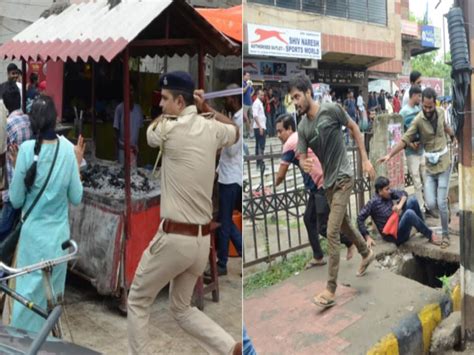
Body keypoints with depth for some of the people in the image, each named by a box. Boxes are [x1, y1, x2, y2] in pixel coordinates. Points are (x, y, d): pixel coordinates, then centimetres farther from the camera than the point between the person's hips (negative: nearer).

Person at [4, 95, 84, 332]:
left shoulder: (26, 149, -13)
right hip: (59, 234, 2)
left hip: (33, 233, -2)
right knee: (51, 294, 18)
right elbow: (76, 198, -1)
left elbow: (16, 201, -7)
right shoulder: (67, 149, -8)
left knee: (28, 293, 10)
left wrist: (16, 169, 6)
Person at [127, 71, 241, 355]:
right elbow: (236, 131, 28)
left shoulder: (170, 129, -13)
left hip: (174, 238, -6)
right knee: (182, 308, 23)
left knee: (138, 302, 16)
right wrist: (206, 107, 21)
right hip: (203, 240, 7)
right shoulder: (212, 129, 4)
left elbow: (151, 133, 12)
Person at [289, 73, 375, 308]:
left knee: (332, 232, -11)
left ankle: (331, 290, -5)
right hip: (328, 182, 6)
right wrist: (304, 165, -29)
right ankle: (366, 254, 50)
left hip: (343, 178, -6)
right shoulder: (302, 128, -2)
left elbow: (354, 128, -1)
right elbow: (302, 158, -4)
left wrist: (365, 160, -3)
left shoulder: (331, 110, -15)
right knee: (344, 224, 22)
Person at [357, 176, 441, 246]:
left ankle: (423, 230, 6)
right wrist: (367, 237, -20)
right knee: (409, 213, -33)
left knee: (412, 200, -4)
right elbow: (360, 219, -17)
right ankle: (430, 235, -13)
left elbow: (403, 193, 8)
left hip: (399, 224, 8)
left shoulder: (388, 194, 3)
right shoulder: (373, 202, -16)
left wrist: (400, 205, -13)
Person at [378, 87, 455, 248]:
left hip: (444, 164, 1)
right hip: (429, 165, -1)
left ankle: (445, 234, 15)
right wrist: (390, 154, -27)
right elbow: (405, 140, -17)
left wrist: (454, 136, 38)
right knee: (431, 204, -5)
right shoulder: (418, 120, -13)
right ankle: (445, 210, 31)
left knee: (441, 203, -4)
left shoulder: (441, 113, -2)